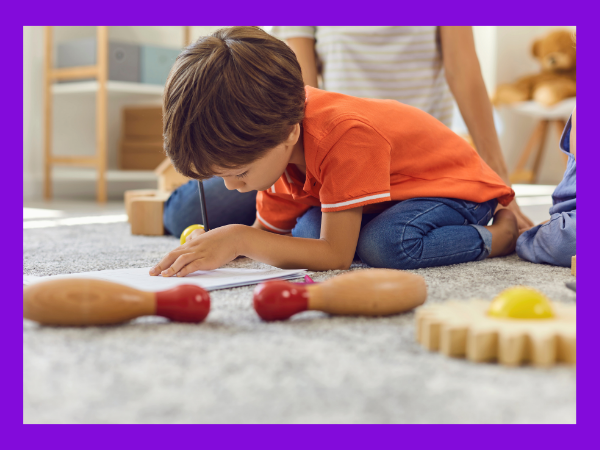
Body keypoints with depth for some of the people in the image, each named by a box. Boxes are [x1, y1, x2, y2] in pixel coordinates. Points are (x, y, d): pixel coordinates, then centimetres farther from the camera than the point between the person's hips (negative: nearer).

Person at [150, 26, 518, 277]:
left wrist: (238, 240, -44)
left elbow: (336, 255, -39)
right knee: (306, 232, -19)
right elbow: (267, 230, -1)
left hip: (459, 184, -7)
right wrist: (219, 244, -22)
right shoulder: (274, 144, -13)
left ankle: (502, 234, -15)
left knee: (387, 244, -38)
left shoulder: (346, 137, -39)